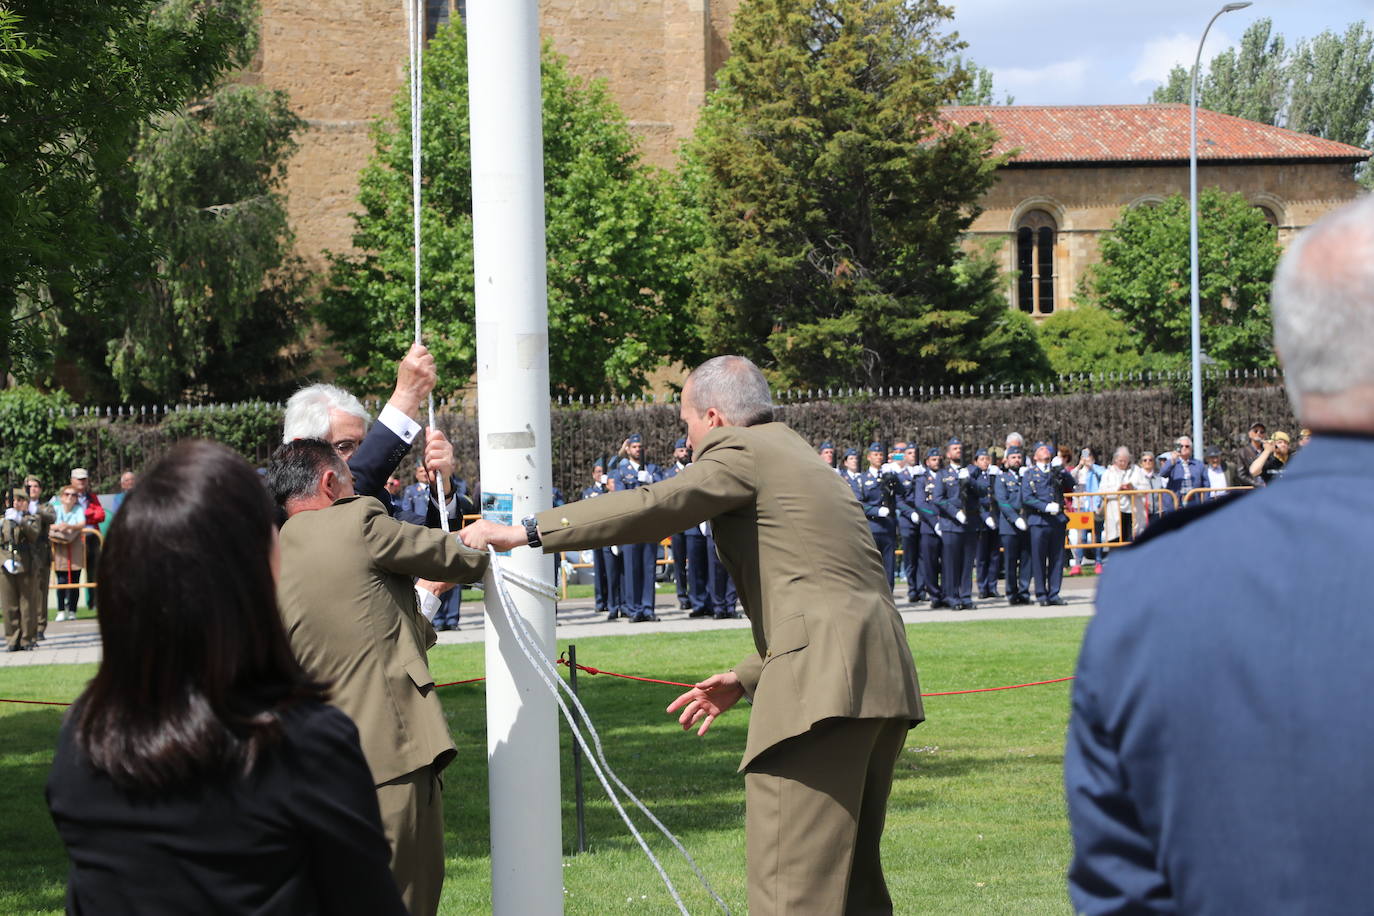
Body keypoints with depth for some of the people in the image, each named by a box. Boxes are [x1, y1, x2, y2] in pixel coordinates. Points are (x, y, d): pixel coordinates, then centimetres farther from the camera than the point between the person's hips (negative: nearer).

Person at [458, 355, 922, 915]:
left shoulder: (741, 451, -1)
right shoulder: (799, 458, 28)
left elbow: (654, 506, -12)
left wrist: (525, 532, -8)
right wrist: (745, 679, 27)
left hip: (824, 681, -10)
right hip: (882, 677, 10)